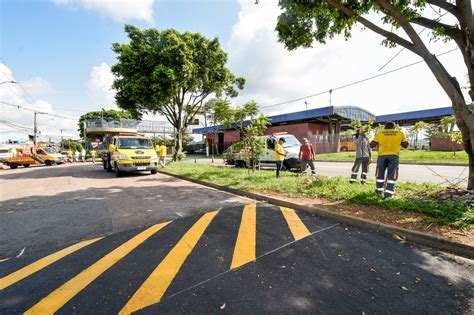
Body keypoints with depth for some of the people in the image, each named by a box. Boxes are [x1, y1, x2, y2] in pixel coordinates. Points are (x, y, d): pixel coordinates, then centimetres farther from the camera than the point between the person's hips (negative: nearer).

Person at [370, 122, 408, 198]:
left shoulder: (380, 133, 7)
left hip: (382, 155, 0)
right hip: (394, 155, 0)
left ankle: (380, 190, 23)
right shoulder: (400, 133, 11)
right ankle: (388, 193, -4)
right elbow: (405, 145, 14)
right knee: (391, 175, 2)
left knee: (380, 173, 14)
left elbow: (371, 145, 3)